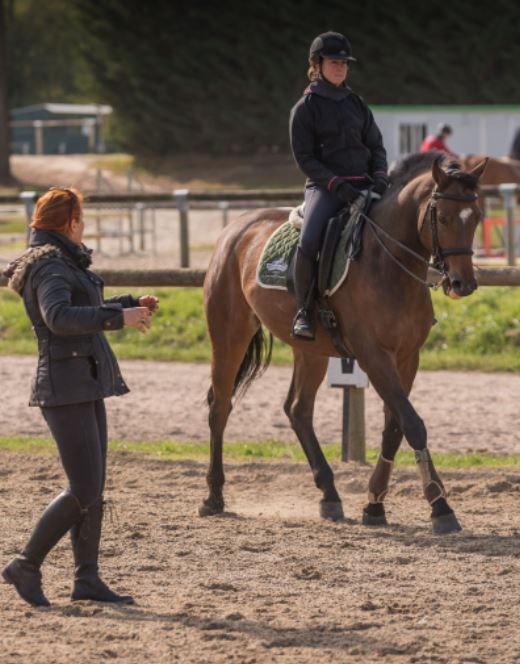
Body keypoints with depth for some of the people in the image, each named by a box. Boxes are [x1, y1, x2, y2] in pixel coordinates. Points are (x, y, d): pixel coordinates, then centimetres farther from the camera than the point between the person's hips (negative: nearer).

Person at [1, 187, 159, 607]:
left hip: (86, 386, 10)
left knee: (93, 490, 10)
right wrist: (119, 316, -30)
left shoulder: (66, 264, 16)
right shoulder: (50, 267, -14)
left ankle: (87, 579, 13)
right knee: (84, 492, -10)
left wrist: (131, 304, 21)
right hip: (66, 387, -10)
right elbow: (59, 317, -32)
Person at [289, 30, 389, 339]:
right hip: (325, 186, -5)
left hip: (364, 184, 5)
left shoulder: (357, 103, 14)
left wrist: (380, 176, -7)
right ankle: (303, 310, -16)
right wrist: (338, 185, -17)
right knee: (308, 241, -30)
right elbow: (305, 157, -4)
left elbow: (376, 146, 14)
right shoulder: (305, 108, 1)